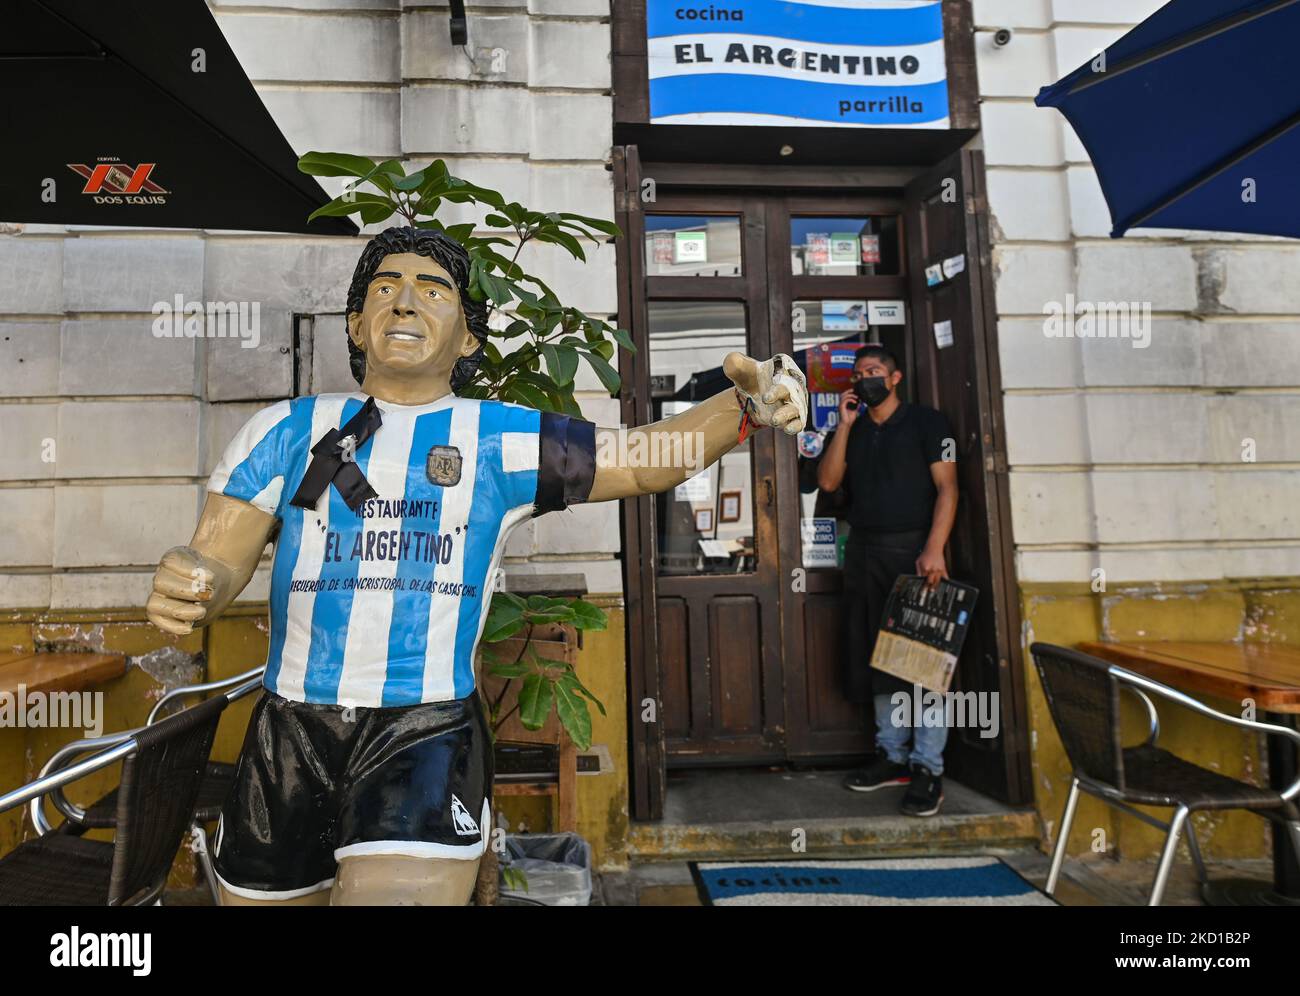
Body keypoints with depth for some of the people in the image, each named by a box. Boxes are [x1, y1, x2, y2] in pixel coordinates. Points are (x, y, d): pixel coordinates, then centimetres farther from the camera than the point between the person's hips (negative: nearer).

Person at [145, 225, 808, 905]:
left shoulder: (502, 442, 1)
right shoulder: (284, 432, 5)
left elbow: (647, 459, -1)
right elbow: (216, 563, 3)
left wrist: (745, 405, -17)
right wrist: (185, 584, -21)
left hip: (428, 739, -2)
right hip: (286, 742, 3)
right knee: (260, 892, 21)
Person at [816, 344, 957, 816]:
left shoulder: (926, 422, 2)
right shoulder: (850, 432, 16)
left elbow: (946, 486, -6)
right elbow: (827, 481, 2)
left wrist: (934, 549, -18)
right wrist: (845, 423, -2)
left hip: (913, 549, -5)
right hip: (863, 553, 5)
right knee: (877, 656, 8)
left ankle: (928, 768, 2)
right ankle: (892, 755, 19)